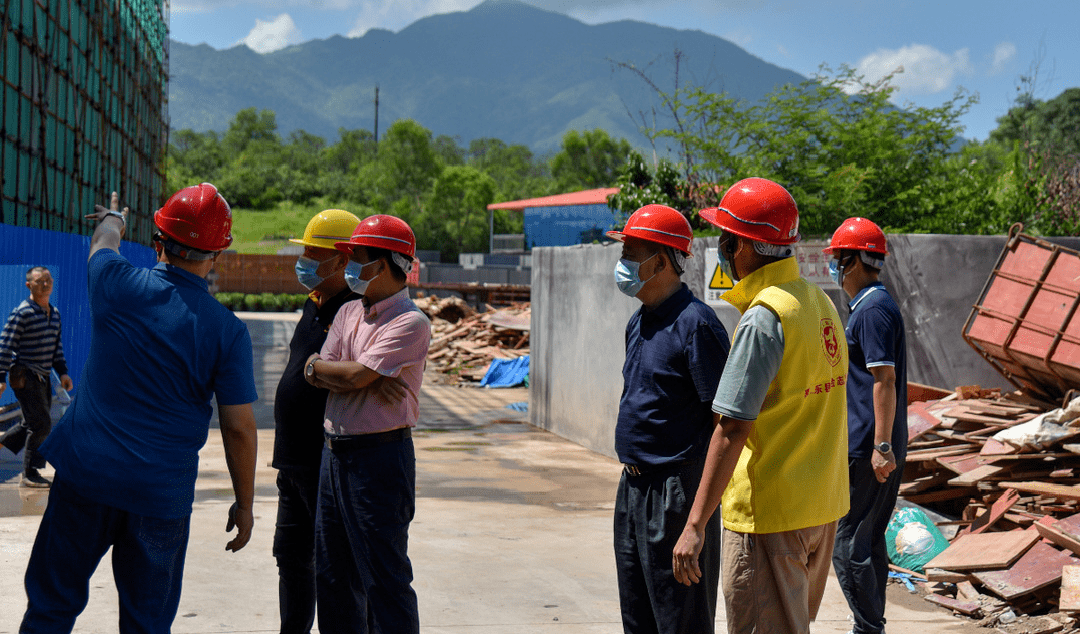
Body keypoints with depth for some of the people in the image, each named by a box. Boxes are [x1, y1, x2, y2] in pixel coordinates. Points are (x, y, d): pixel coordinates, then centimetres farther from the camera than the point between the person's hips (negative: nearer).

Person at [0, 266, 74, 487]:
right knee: (41, 424, -9)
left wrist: (62, 372, 13)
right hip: (24, 375, -8)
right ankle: (30, 474, 1)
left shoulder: (54, 313, 11)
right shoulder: (22, 313, -13)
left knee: (33, 423, 15)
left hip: (43, 377, 8)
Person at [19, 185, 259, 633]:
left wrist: (112, 219, 43)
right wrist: (244, 504, 6)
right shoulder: (228, 330, -8)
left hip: (85, 474, 1)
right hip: (162, 494, 0)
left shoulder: (117, 287, -6)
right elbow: (239, 428, -6)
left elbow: (104, 240, 19)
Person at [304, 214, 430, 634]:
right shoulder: (348, 313, 14)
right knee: (333, 574, 15)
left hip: (381, 455, -8)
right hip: (334, 453, 8)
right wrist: (370, 384, -13)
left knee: (384, 576, -4)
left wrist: (316, 366, 1)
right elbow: (318, 376, 4)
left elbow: (355, 376, -19)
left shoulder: (411, 323, -11)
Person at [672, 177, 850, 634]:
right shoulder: (821, 303, 8)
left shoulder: (763, 318, -18)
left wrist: (695, 525, -22)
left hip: (768, 511, -9)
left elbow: (733, 428, -23)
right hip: (823, 506, 9)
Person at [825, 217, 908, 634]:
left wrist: (881, 447, -23)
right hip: (874, 447, 10)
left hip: (868, 451, -10)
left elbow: (884, 381, -21)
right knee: (870, 541, 15)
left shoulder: (873, 309, -15)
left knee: (847, 544, -7)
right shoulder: (871, 305, 16)